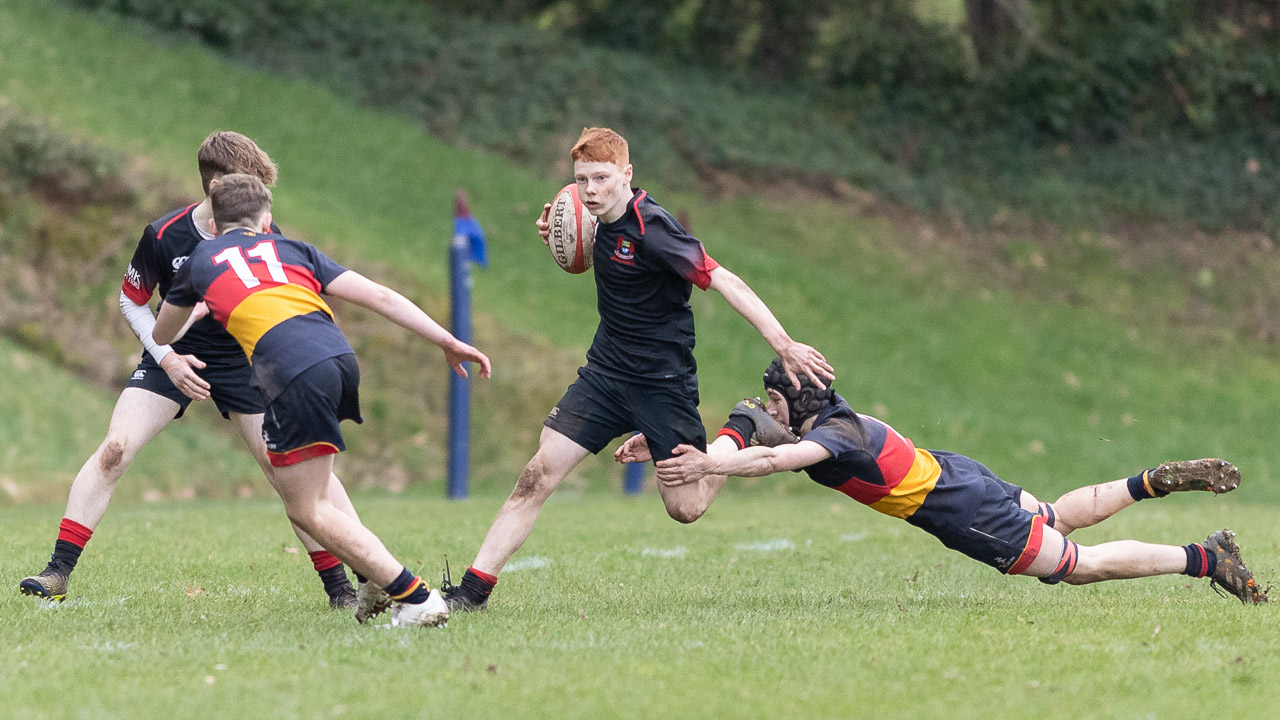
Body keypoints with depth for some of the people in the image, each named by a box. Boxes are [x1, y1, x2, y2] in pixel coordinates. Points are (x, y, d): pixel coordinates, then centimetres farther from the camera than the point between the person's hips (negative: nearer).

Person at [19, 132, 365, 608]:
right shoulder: (163, 236, -18)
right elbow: (132, 302, -3)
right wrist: (166, 358, -15)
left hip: (244, 359, 1)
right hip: (177, 357, 0)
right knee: (114, 449, -16)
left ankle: (340, 587, 0)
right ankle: (58, 573, -11)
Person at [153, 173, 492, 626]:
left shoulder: (201, 259, 26)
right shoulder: (291, 249, 29)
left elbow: (162, 335, 43)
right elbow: (379, 296, 19)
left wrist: (199, 309, 65)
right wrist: (447, 342, 18)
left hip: (294, 375, -5)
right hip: (339, 354, 5)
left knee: (308, 510, 4)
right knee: (295, 487, 28)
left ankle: (415, 597, -7)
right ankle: (374, 579, 20)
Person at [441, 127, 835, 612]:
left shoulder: (652, 230, -23)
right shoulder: (603, 220, 1)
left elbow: (724, 282, -27)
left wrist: (783, 344, -35)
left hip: (664, 384, -6)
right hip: (605, 372, 6)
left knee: (685, 508, 1)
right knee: (537, 476, -8)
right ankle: (473, 590, -7)